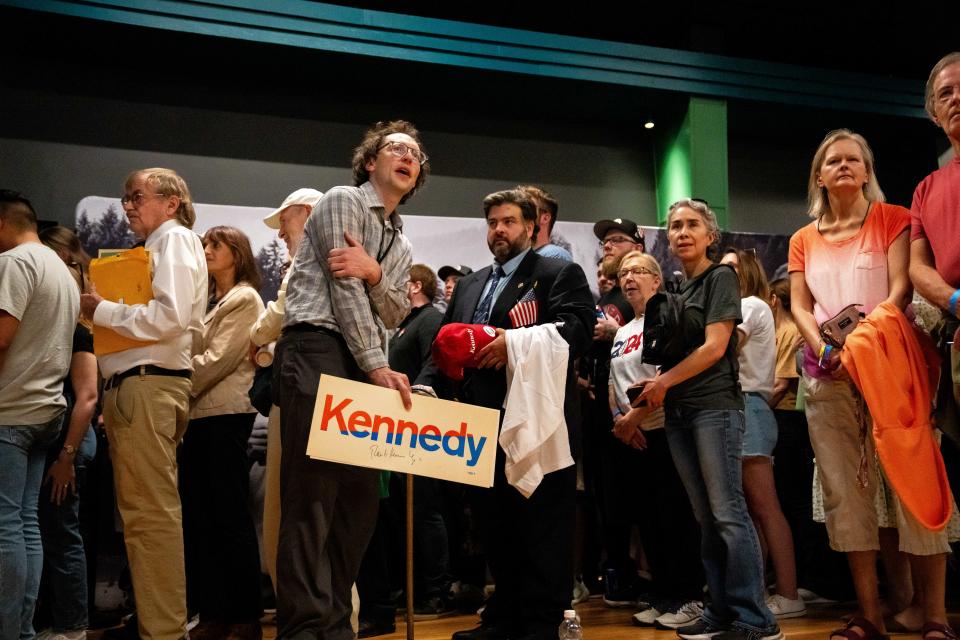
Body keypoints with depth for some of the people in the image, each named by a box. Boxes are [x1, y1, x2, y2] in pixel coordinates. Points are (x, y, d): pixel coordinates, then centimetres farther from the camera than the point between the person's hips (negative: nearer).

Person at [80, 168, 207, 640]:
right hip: (135, 384, 10)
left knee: (149, 512, -9)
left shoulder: (175, 238, -3)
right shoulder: (154, 247, 25)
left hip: (148, 384, -10)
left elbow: (169, 316, -17)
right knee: (145, 511, 13)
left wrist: (102, 310, -8)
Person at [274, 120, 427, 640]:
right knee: (313, 494, -13)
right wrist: (379, 366, -14)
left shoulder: (399, 243, 25)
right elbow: (344, 291, -9)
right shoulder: (342, 201, 2)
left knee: (359, 499, 5)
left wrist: (373, 273, -10)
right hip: (318, 353, -8)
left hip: (364, 366, 8)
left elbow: (394, 314, 11)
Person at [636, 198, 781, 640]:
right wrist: (648, 395, 4)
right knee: (706, 518, 8)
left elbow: (714, 348, -11)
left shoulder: (720, 278, -2)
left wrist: (664, 382, -6)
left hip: (715, 406, -7)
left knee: (728, 513, -9)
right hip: (678, 412, 7)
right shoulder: (676, 290, 17)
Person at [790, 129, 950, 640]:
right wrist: (826, 351, -10)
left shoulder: (893, 219, 6)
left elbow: (900, 288, -5)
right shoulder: (803, 240, 16)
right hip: (827, 376, 4)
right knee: (844, 491, 2)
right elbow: (800, 307, 9)